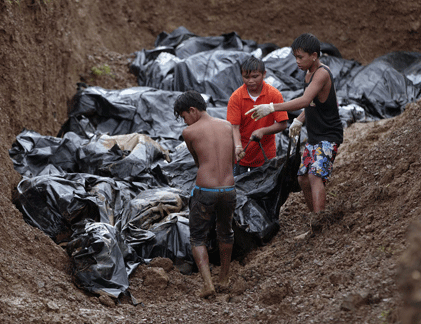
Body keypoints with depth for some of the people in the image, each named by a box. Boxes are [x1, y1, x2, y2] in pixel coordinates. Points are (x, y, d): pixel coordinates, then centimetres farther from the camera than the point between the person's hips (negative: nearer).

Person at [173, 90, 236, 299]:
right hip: (229, 190, 4)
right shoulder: (227, 126, 8)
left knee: (198, 239, 11)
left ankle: (208, 283, -6)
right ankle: (224, 279, 38)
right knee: (225, 234, 26)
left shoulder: (189, 132, -5)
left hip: (204, 192, -4)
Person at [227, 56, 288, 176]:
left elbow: (282, 124, -7)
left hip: (265, 154, 0)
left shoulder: (274, 95, -8)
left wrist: (263, 131, -24)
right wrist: (238, 146, -29)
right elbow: (234, 126, -11)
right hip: (242, 153, 0)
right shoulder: (236, 97, -8)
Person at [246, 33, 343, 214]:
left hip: (328, 138, -10)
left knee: (315, 175, -25)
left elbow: (305, 101, -35)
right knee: (303, 179, 13)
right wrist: (299, 120, 15)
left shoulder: (322, 73, -21)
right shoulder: (309, 73, 8)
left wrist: (271, 108, -39)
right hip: (314, 137, 10)